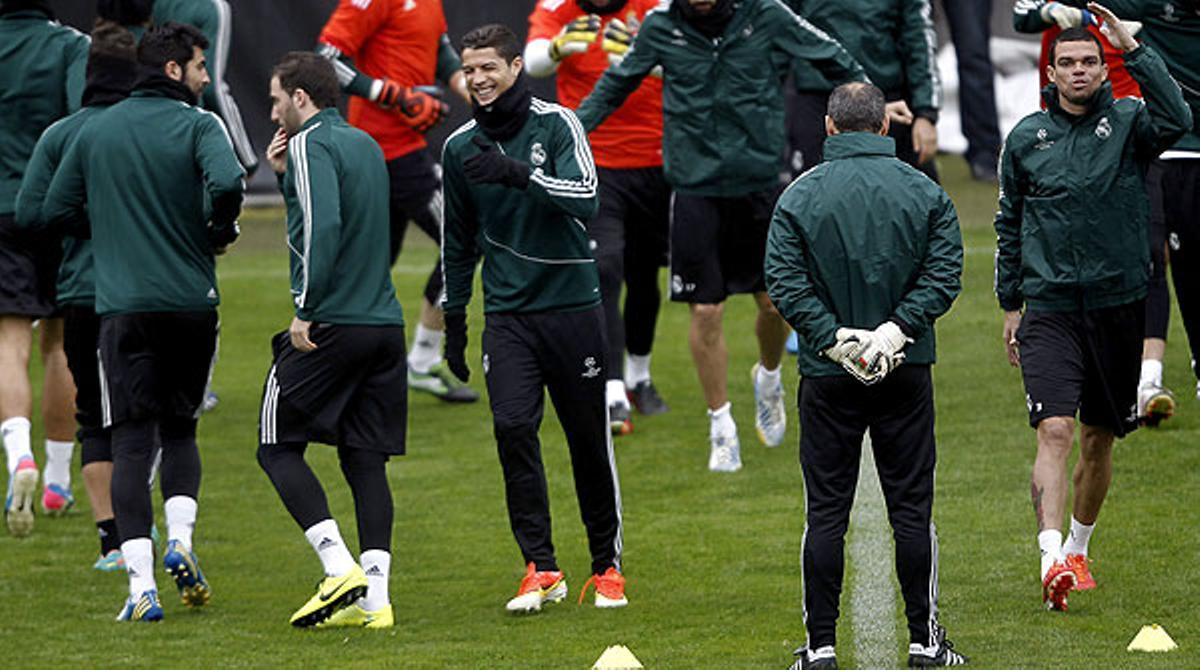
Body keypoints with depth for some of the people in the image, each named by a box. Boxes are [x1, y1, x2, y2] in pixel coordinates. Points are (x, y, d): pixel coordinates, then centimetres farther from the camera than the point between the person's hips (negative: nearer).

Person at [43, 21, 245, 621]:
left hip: (122, 306, 1)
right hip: (191, 299, -1)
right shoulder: (197, 124, -2)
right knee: (179, 428, 19)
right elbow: (226, 183, -21)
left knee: (132, 442, -1)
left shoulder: (95, 131, 9)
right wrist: (219, 234, -2)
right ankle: (179, 542, -3)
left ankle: (141, 584, -13)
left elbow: (54, 211, 10)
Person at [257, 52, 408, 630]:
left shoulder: (312, 145, -9)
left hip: (331, 324, -8)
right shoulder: (366, 144, 18)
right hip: (384, 323, 8)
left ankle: (341, 571, -12)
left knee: (278, 447, 3)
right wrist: (286, 176, 16)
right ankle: (373, 597, 0)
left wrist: (306, 309, -19)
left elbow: (323, 228, -22)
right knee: (366, 459, 7)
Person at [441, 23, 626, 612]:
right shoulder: (460, 147, 8)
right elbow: (459, 242, 20)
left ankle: (607, 567, 18)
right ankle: (541, 569, -12)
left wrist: (519, 173, -33)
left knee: (588, 437, 3)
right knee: (512, 426, -16)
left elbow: (585, 194, -20)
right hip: (508, 314, 2)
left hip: (572, 304, -2)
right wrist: (453, 321, 22)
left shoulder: (556, 124, -4)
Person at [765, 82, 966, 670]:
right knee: (912, 507, 7)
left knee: (825, 511, 4)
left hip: (828, 377, -1)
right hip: (907, 377, 1)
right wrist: (897, 329, -11)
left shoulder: (801, 195, -4)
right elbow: (944, 274, -7)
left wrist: (833, 338, -10)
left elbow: (784, 282, -10)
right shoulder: (924, 192, 0)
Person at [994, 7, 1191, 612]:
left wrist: (1133, 49, -24)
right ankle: (1051, 558, -26)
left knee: (1100, 439, 12)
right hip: (1049, 307, -1)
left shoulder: (1127, 123, 1)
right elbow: (1010, 225, 14)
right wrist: (1010, 305, 13)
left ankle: (1078, 549, 31)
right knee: (1055, 431, -16)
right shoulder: (1026, 138, 5)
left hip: (1117, 306, 1)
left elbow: (1176, 120, -23)